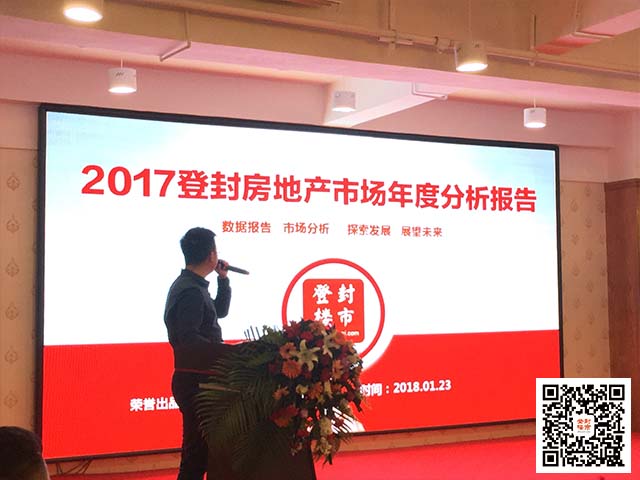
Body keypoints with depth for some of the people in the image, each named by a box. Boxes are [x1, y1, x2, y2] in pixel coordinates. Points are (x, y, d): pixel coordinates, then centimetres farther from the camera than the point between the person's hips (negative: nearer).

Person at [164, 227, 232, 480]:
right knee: (197, 450, -5)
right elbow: (188, 339, -26)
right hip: (195, 380, -10)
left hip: (194, 378, 10)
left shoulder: (189, 285, 14)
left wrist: (223, 279, 14)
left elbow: (219, 310, 26)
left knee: (197, 448, 16)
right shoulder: (192, 291, -18)